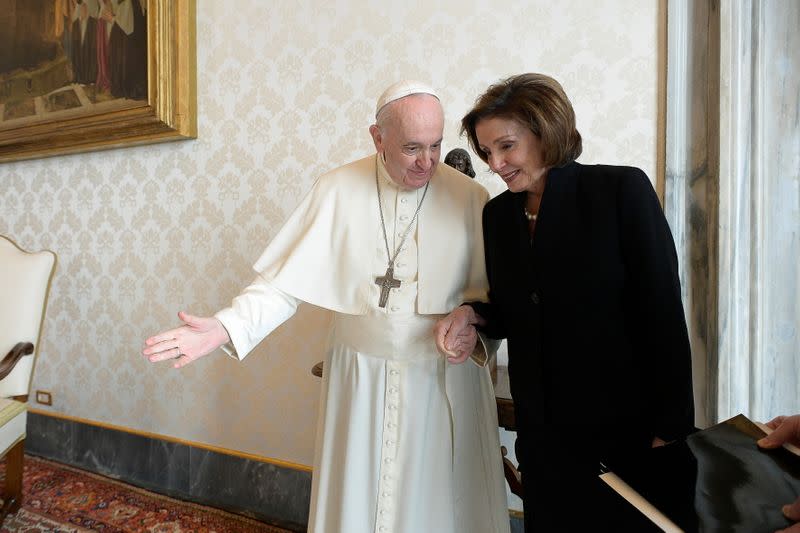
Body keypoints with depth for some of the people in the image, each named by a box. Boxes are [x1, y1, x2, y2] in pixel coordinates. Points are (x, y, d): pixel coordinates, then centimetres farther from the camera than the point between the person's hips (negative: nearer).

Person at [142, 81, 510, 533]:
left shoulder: (471, 198, -7)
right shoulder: (338, 191, -6)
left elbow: (493, 289, -1)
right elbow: (286, 281, -7)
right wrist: (225, 327, -18)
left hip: (447, 383, 0)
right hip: (361, 381, 1)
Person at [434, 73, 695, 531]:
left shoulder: (622, 190, -12)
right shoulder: (498, 213, 2)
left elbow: (663, 314, -13)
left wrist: (671, 430, -13)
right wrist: (472, 315, -9)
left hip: (626, 424, -4)